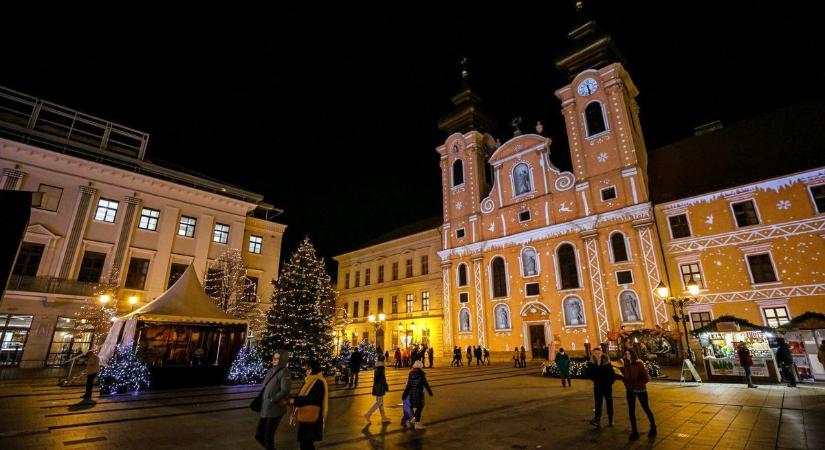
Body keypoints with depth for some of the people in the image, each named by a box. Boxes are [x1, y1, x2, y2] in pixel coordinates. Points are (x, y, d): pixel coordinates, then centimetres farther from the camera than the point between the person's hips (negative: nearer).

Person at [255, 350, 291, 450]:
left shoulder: (284, 372, -14)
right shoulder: (270, 371, 8)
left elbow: (285, 391, -21)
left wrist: (271, 400, -17)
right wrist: (262, 401, 6)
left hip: (275, 410, -7)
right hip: (265, 409, 7)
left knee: (268, 436, 1)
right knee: (258, 435, 14)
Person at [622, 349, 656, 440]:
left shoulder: (639, 364, -15)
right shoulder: (627, 365, 2)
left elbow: (646, 378, -18)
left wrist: (636, 384, -24)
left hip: (640, 390, -5)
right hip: (630, 390, 5)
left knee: (646, 409, 13)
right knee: (631, 411, 7)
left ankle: (653, 427, 36)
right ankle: (634, 431, 18)